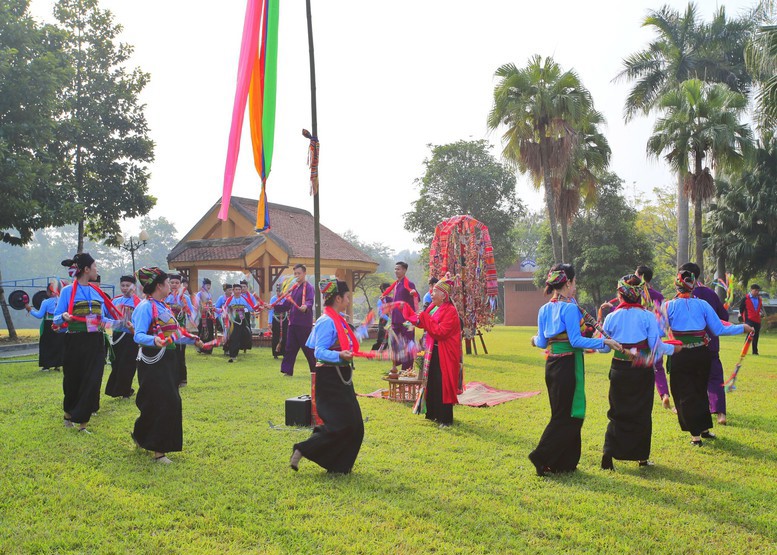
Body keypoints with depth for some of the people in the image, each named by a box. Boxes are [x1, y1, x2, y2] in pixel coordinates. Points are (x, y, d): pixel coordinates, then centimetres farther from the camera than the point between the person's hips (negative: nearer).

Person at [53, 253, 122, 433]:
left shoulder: (97, 291, 10)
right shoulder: (68, 291, -3)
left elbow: (103, 318, 16)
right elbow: (57, 319, -4)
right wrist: (64, 317, -25)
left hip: (95, 344, 3)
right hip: (75, 343, -3)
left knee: (92, 383, -5)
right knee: (73, 382, 9)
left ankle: (82, 423, 3)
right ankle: (68, 413, 35)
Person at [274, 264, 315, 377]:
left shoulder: (308, 288, -8)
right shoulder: (293, 288, 17)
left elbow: (309, 302, -25)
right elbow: (286, 304, 18)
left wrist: (306, 307, -47)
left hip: (304, 324, -8)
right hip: (293, 323, 8)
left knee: (308, 348, -2)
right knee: (290, 347, 7)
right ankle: (287, 370, 11)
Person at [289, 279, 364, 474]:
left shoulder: (338, 320, 11)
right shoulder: (327, 321, -17)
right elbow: (319, 351, -26)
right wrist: (340, 355, -40)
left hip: (341, 378, 10)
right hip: (330, 379, -10)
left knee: (354, 426, 8)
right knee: (340, 426, -11)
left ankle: (339, 466, 17)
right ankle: (302, 451, -1)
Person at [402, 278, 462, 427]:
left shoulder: (450, 311, -18)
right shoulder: (433, 307, 8)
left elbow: (440, 332, -27)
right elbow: (419, 321, 13)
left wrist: (424, 318, -24)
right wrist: (406, 308, 8)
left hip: (444, 354, -8)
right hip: (432, 352, 8)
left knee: (442, 386, -3)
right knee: (431, 384, 15)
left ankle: (445, 419, 7)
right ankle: (434, 414, 27)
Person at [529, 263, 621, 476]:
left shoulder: (544, 309, 7)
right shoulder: (569, 308, -14)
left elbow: (542, 342, 9)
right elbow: (576, 340, -19)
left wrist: (536, 339, 32)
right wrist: (604, 342, -15)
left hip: (551, 364, 8)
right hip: (568, 365, -8)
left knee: (561, 413, 16)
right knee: (568, 415, 2)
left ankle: (564, 463, 22)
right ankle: (541, 458, -1)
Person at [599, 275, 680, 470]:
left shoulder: (611, 317, -3)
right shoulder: (647, 316, -8)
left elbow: (605, 347, 4)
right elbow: (656, 346, -7)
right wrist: (672, 349, 11)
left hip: (619, 370, 1)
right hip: (642, 372, -1)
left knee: (618, 413, 11)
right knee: (642, 414, 12)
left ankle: (608, 453, -2)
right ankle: (642, 456, 18)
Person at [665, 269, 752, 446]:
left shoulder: (669, 306, -8)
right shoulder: (702, 305, -4)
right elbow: (719, 330, -2)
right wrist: (742, 328, 11)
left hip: (680, 357, -2)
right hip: (702, 354, 3)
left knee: (685, 395, 7)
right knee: (700, 391, 21)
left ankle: (695, 435, 7)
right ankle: (705, 429, 30)